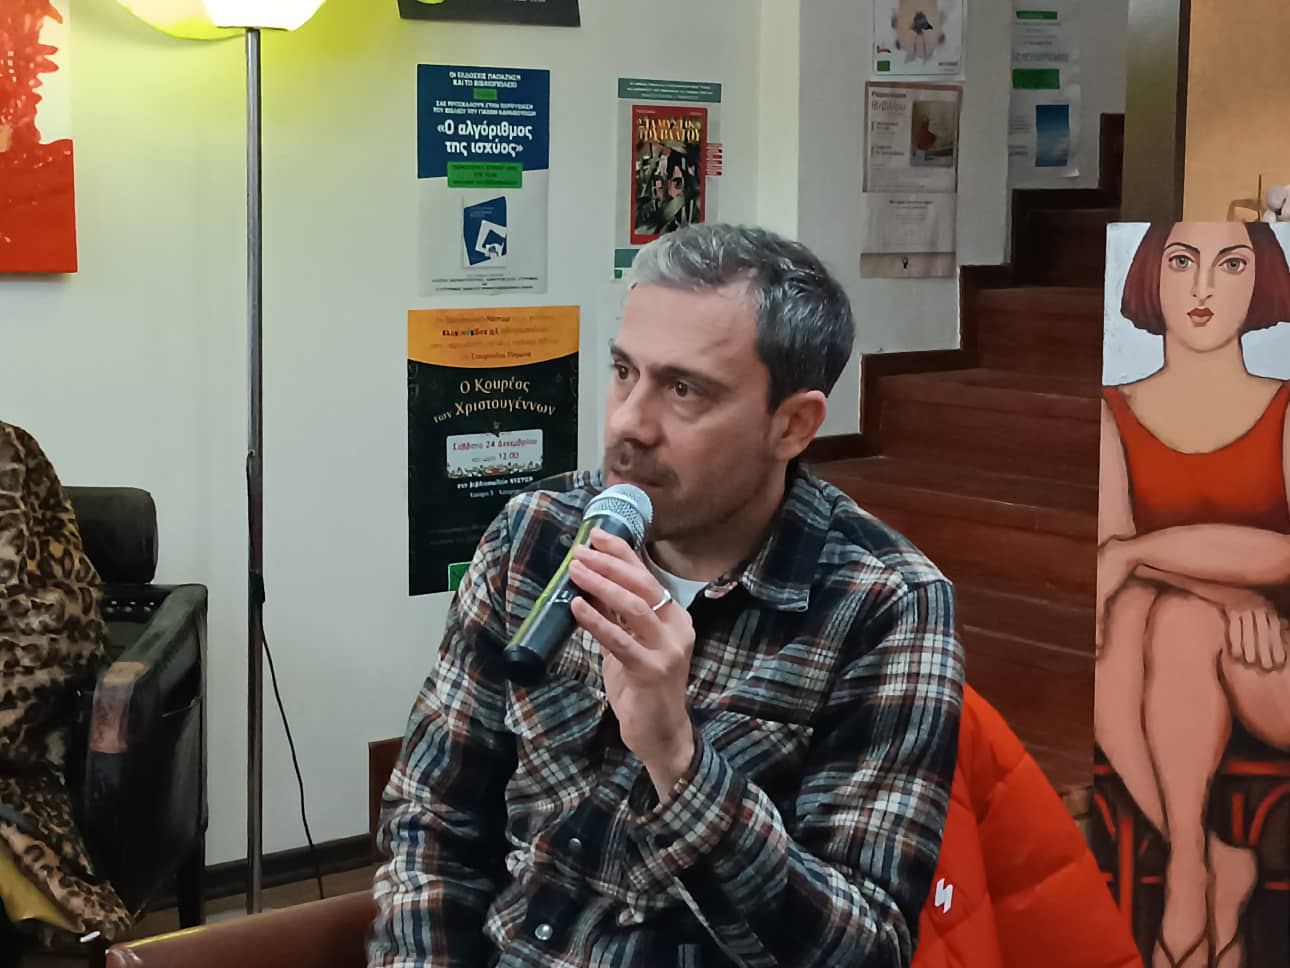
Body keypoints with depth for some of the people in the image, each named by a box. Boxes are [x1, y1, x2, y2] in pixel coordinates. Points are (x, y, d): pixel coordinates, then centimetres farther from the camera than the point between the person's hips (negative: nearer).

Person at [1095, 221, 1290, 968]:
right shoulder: (1113, 415, 7)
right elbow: (1110, 550, -10)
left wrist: (1136, 553, -22)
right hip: (1163, 687, 1)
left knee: (1181, 616, -33)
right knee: (1127, 614, -33)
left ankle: (1186, 878, -24)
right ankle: (1221, 871, -25)